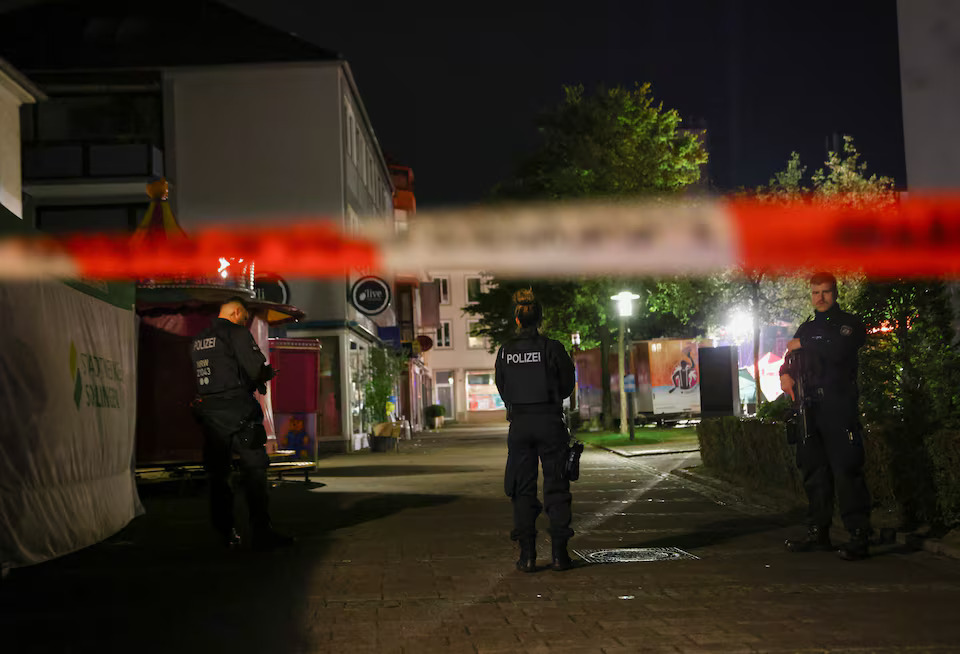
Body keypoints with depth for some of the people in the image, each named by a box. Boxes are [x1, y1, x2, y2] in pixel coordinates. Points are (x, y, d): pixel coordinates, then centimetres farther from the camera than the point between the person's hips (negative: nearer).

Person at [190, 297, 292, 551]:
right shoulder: (236, 333, -6)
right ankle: (261, 533, -6)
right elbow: (258, 370, -14)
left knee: (218, 474, 10)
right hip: (236, 410, -7)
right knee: (254, 471, -3)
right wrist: (268, 373, 9)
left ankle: (226, 534, 11)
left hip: (207, 412, 7)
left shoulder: (198, 340, 17)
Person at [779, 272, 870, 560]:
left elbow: (839, 352, -16)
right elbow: (791, 360, 21)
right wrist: (785, 373, -2)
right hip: (810, 408, 6)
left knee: (846, 471, -12)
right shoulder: (806, 329, 22)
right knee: (814, 472, 7)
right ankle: (818, 533, 13)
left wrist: (803, 345, -6)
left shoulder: (849, 323, 3)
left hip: (839, 407, -6)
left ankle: (859, 536, -11)